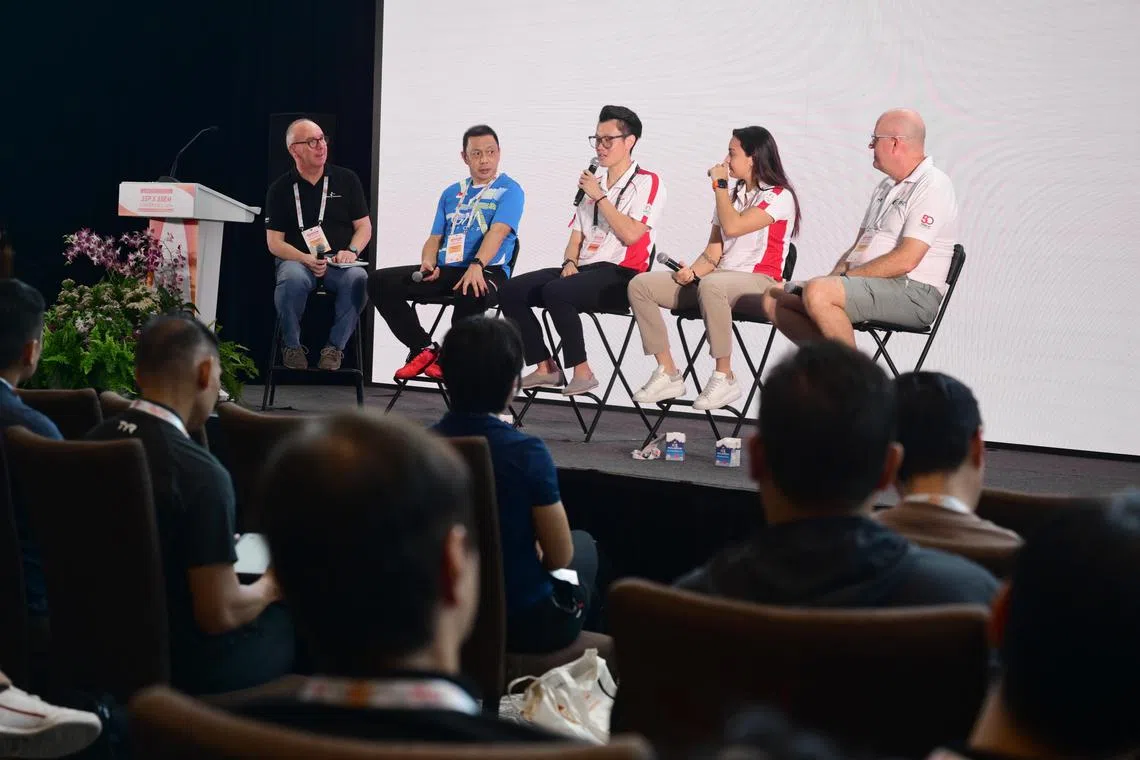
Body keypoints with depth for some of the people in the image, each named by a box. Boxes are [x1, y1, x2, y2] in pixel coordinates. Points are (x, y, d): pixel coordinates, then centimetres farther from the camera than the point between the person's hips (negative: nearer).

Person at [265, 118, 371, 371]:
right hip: (297, 260, -1)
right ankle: (292, 346, -15)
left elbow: (364, 227, 12)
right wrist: (307, 260, -15)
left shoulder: (346, 179, 10)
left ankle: (335, 346, -18)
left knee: (358, 278, -34)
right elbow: (274, 242, 3)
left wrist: (351, 251, -10)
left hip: (339, 263, 1)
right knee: (293, 279, -38)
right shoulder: (281, 189, 7)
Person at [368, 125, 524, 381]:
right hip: (444, 270, 6)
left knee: (472, 294, -43)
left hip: (487, 271, -6)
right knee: (379, 282, -11)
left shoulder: (509, 190, 2)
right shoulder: (451, 193, 22)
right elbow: (435, 238, 20)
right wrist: (428, 263, -5)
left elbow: (497, 231, -15)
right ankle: (424, 349, -7)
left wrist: (476, 266, -33)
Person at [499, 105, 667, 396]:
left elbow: (630, 235, -15)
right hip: (583, 269, 8)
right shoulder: (593, 183, 23)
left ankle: (582, 372, -22)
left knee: (555, 292, -34)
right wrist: (570, 262, 1)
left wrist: (599, 197, -10)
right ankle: (545, 367, -6)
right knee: (512, 290, -10)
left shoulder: (647, 183, -1)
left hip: (620, 274, -8)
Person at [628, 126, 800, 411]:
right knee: (640, 285, -7)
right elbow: (713, 252, 14)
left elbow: (732, 227, -19)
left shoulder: (779, 197, -5)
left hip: (760, 284, -8)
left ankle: (724, 378, -31)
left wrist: (720, 184, -7)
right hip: (721, 278, 8)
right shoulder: (731, 195, 20)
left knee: (711, 285, -42)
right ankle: (668, 374, -11)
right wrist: (693, 272, -7)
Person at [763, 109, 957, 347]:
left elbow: (905, 260, -19)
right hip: (868, 283, 10)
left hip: (911, 292, -10)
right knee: (774, 299, -1)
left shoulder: (932, 186, -9)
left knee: (817, 293, -33)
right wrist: (834, 277, 2)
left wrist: (846, 277, -16)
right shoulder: (886, 187, 23)